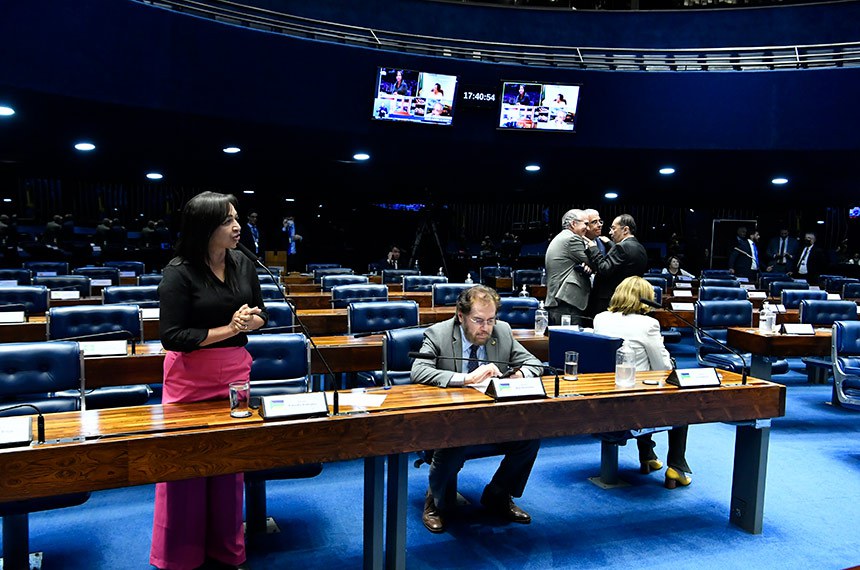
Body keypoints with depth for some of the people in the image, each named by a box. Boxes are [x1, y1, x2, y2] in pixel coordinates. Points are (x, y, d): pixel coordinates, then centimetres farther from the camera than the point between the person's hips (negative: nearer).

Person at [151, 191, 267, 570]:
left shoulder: (243, 264, 0)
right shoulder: (179, 272, -15)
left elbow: (260, 315, 9)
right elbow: (171, 336, -17)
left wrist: (249, 320, -14)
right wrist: (228, 329, -20)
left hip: (236, 373, 5)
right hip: (190, 379, -5)